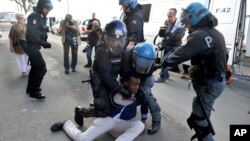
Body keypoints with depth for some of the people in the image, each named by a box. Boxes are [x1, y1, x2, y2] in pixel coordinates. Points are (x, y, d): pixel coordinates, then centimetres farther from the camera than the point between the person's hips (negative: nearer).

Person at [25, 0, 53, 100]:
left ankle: (30, 88, 33)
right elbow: (32, 35, -25)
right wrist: (44, 43, -23)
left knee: (35, 67, 19)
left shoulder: (41, 17, 14)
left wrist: (44, 42, 0)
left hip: (34, 46, 10)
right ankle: (34, 91, 1)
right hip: (32, 46, -10)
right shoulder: (34, 16, -16)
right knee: (42, 68, -10)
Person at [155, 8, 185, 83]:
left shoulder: (180, 26, -14)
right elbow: (161, 35, 5)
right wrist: (161, 31, -18)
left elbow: (178, 37, -26)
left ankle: (162, 77, -5)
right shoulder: (167, 23, 3)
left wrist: (169, 33, -37)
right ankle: (166, 74, 36)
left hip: (174, 47, -7)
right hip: (166, 46, 7)